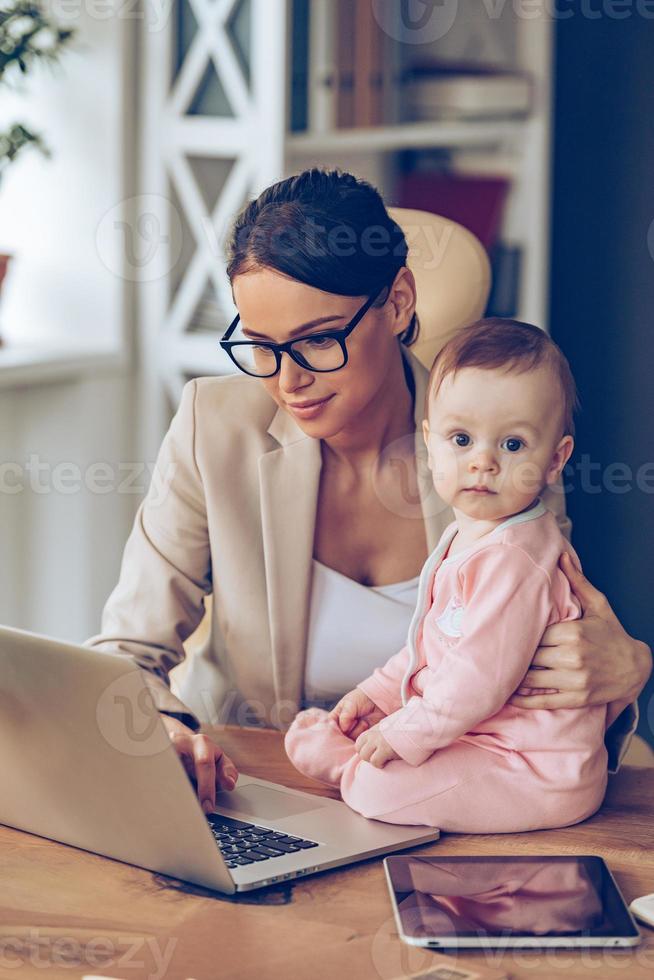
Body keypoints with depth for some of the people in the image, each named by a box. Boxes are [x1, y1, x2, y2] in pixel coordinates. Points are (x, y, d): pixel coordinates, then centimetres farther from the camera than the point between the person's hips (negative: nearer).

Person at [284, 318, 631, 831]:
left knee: (381, 787, -21)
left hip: (541, 778, -10)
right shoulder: (469, 537, 8)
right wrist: (377, 692, 15)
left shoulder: (511, 560, -26)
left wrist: (405, 736, -19)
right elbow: (436, 643, 21)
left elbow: (480, 679, -27)